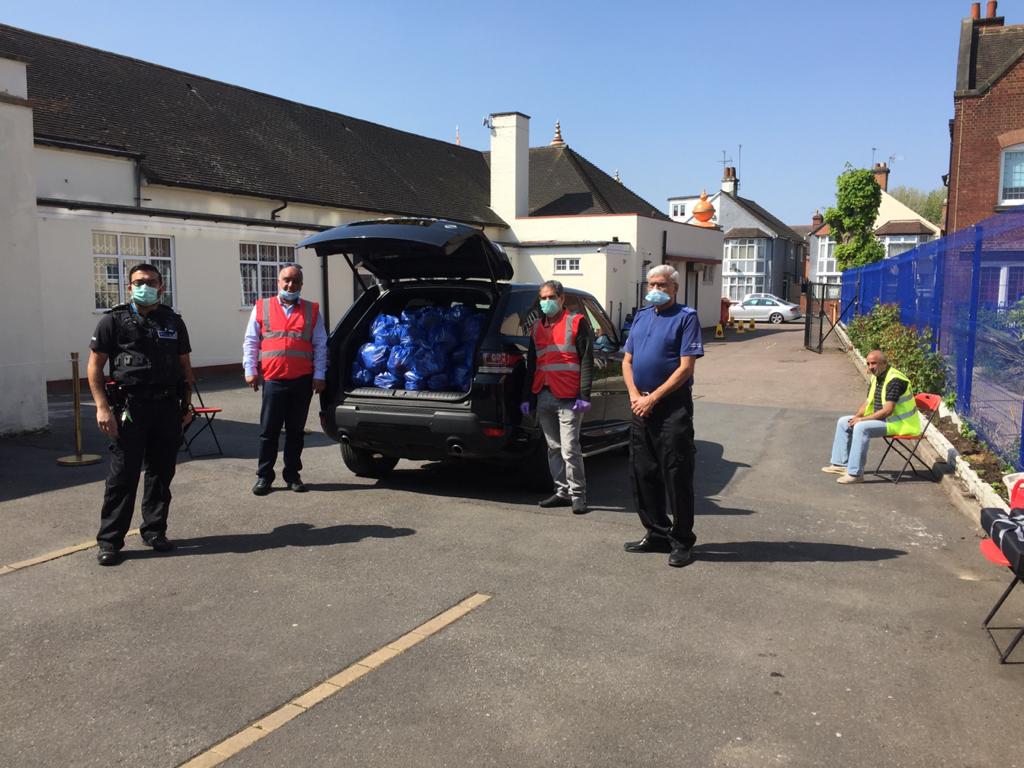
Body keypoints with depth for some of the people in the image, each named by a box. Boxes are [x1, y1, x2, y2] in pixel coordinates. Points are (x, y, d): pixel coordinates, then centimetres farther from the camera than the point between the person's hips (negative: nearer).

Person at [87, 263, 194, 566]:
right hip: (130, 408, -4)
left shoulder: (174, 322, 11)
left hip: (168, 408, 4)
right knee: (123, 476, -2)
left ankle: (154, 530, 24)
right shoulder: (114, 321, 0)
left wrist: (186, 403, 10)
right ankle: (109, 541, 6)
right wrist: (102, 407, -9)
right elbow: (95, 365, -1)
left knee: (161, 473, 10)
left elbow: (184, 365, 16)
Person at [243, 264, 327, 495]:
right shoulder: (262, 308, 10)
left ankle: (292, 475, 19)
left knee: (296, 431, 9)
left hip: (302, 381, 1)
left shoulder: (312, 311, 11)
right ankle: (264, 477, 11)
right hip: (273, 380, -1)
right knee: (268, 432, 2)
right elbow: (250, 342, 10)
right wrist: (250, 370, 1)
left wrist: (319, 375, 3)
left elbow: (320, 346, 10)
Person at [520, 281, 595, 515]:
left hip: (568, 398, -6)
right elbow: (531, 364, 21)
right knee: (554, 448, 10)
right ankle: (562, 492, 18)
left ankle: (577, 495, 1)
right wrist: (526, 397, 16)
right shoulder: (537, 327, 19)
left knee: (570, 449, -8)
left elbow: (587, 361, -5)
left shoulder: (576, 322, 0)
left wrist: (584, 395, -13)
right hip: (544, 396, 6)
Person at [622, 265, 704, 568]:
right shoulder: (641, 317, 15)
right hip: (641, 406, 7)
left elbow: (686, 367, -13)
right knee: (642, 473, 10)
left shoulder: (686, 317, -5)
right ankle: (656, 534, 23)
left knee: (676, 476, -2)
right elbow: (627, 361, 14)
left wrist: (653, 398, -15)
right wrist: (635, 395, -2)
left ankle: (682, 541, 8)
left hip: (673, 407, -7)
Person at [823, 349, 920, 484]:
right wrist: (857, 416, -5)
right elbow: (868, 402, 15)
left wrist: (862, 419, -22)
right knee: (843, 422, 7)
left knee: (861, 427, -31)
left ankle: (855, 473, -29)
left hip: (897, 423, -10)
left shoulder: (894, 380, -22)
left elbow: (887, 411, -27)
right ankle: (840, 464, 9)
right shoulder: (875, 378, 8)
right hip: (881, 418, 10)